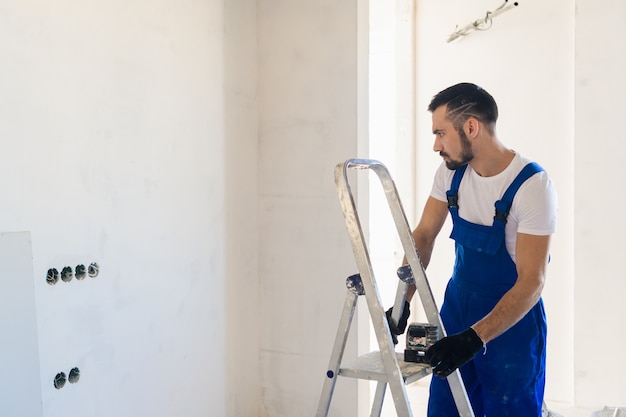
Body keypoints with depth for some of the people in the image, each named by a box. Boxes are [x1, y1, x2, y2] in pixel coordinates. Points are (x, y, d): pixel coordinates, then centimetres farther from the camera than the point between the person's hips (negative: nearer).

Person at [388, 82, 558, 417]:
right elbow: (424, 235, 3)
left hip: (512, 316, -5)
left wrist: (475, 338, -31)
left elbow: (531, 282, -24)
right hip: (458, 302, 5)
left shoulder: (533, 185, -22)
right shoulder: (451, 172, -4)